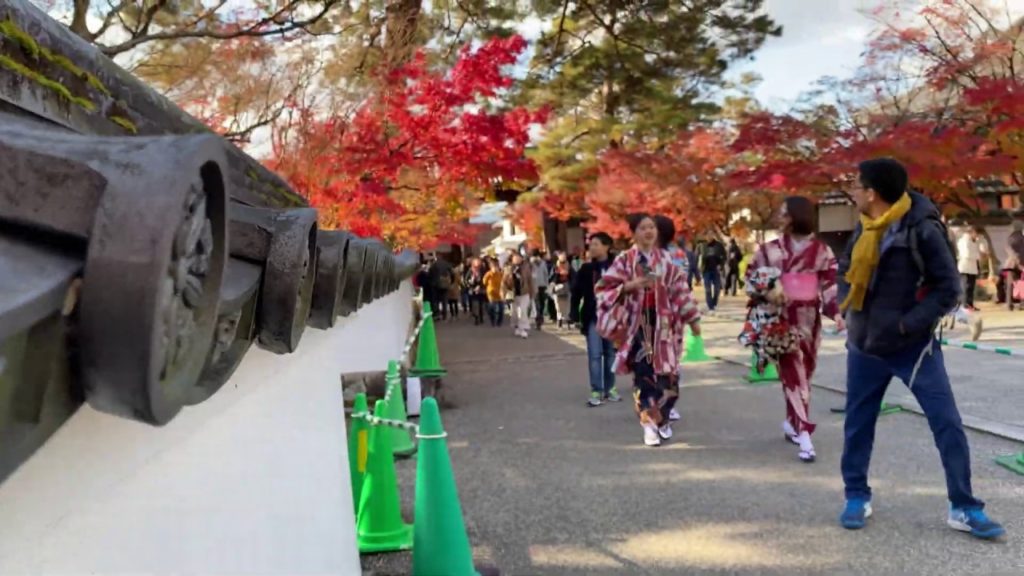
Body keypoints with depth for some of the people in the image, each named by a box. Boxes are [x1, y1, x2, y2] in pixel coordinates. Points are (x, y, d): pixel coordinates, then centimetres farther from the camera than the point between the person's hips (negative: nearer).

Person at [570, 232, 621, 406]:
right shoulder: (586, 268, 0)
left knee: (611, 354, 10)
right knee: (594, 355, -2)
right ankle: (596, 391, 2)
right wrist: (575, 316, -5)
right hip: (593, 318, 0)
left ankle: (610, 388, 20)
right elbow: (576, 293, 2)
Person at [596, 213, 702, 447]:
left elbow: (680, 290, 9)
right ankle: (649, 423, 1)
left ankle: (662, 418, 22)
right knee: (644, 372, -5)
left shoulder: (666, 259, 7)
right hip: (637, 322, -3)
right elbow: (603, 288, -4)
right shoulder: (624, 260, -2)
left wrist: (692, 318, 9)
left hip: (662, 322, 3)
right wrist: (630, 286, -18)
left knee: (666, 372, 3)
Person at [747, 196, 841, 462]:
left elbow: (830, 285, 1)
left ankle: (791, 422, 30)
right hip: (782, 318, -2)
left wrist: (836, 312, -12)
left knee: (804, 373, 10)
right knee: (793, 373, -9)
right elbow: (751, 276, 9)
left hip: (810, 319, 2)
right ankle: (804, 436, -13)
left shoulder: (821, 250, 1)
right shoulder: (771, 249, 2)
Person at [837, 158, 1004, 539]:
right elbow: (846, 272, 17)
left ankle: (964, 508, 8)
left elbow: (949, 288, -15)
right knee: (857, 423, 11)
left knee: (948, 424, -3)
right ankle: (857, 497, 26)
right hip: (864, 346, 6)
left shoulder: (921, 230, -17)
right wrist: (848, 309, 2)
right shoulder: (864, 228, 2)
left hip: (913, 346, -5)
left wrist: (907, 324, -20)